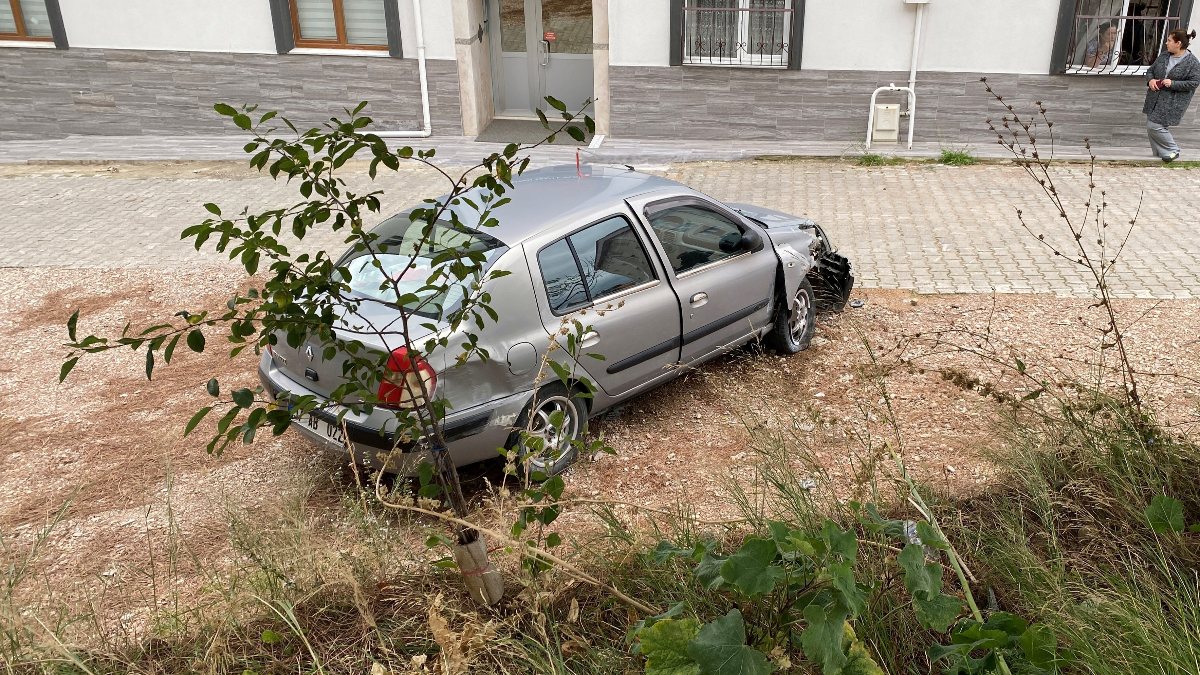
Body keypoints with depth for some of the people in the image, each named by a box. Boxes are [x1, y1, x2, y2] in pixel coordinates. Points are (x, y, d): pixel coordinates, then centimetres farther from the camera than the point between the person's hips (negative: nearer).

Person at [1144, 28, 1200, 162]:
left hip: (1172, 102, -7)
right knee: (1150, 127, 8)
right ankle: (1159, 154, 24)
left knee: (1154, 126, -13)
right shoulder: (1163, 56, 7)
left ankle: (1173, 151, 6)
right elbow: (1151, 70, 15)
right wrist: (1150, 80, -7)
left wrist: (1173, 83, -22)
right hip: (1155, 99, 7)